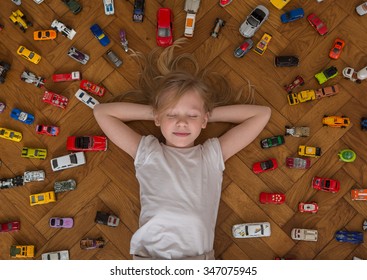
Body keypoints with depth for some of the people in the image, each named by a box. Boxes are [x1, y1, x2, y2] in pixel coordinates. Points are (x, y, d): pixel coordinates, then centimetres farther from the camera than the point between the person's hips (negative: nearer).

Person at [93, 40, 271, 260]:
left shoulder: (213, 153, 15)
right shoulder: (147, 151, 15)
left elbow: (262, 113, 17)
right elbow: (102, 111, 18)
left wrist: (211, 113, 17)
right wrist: (154, 111, 16)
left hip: (198, 257, 0)